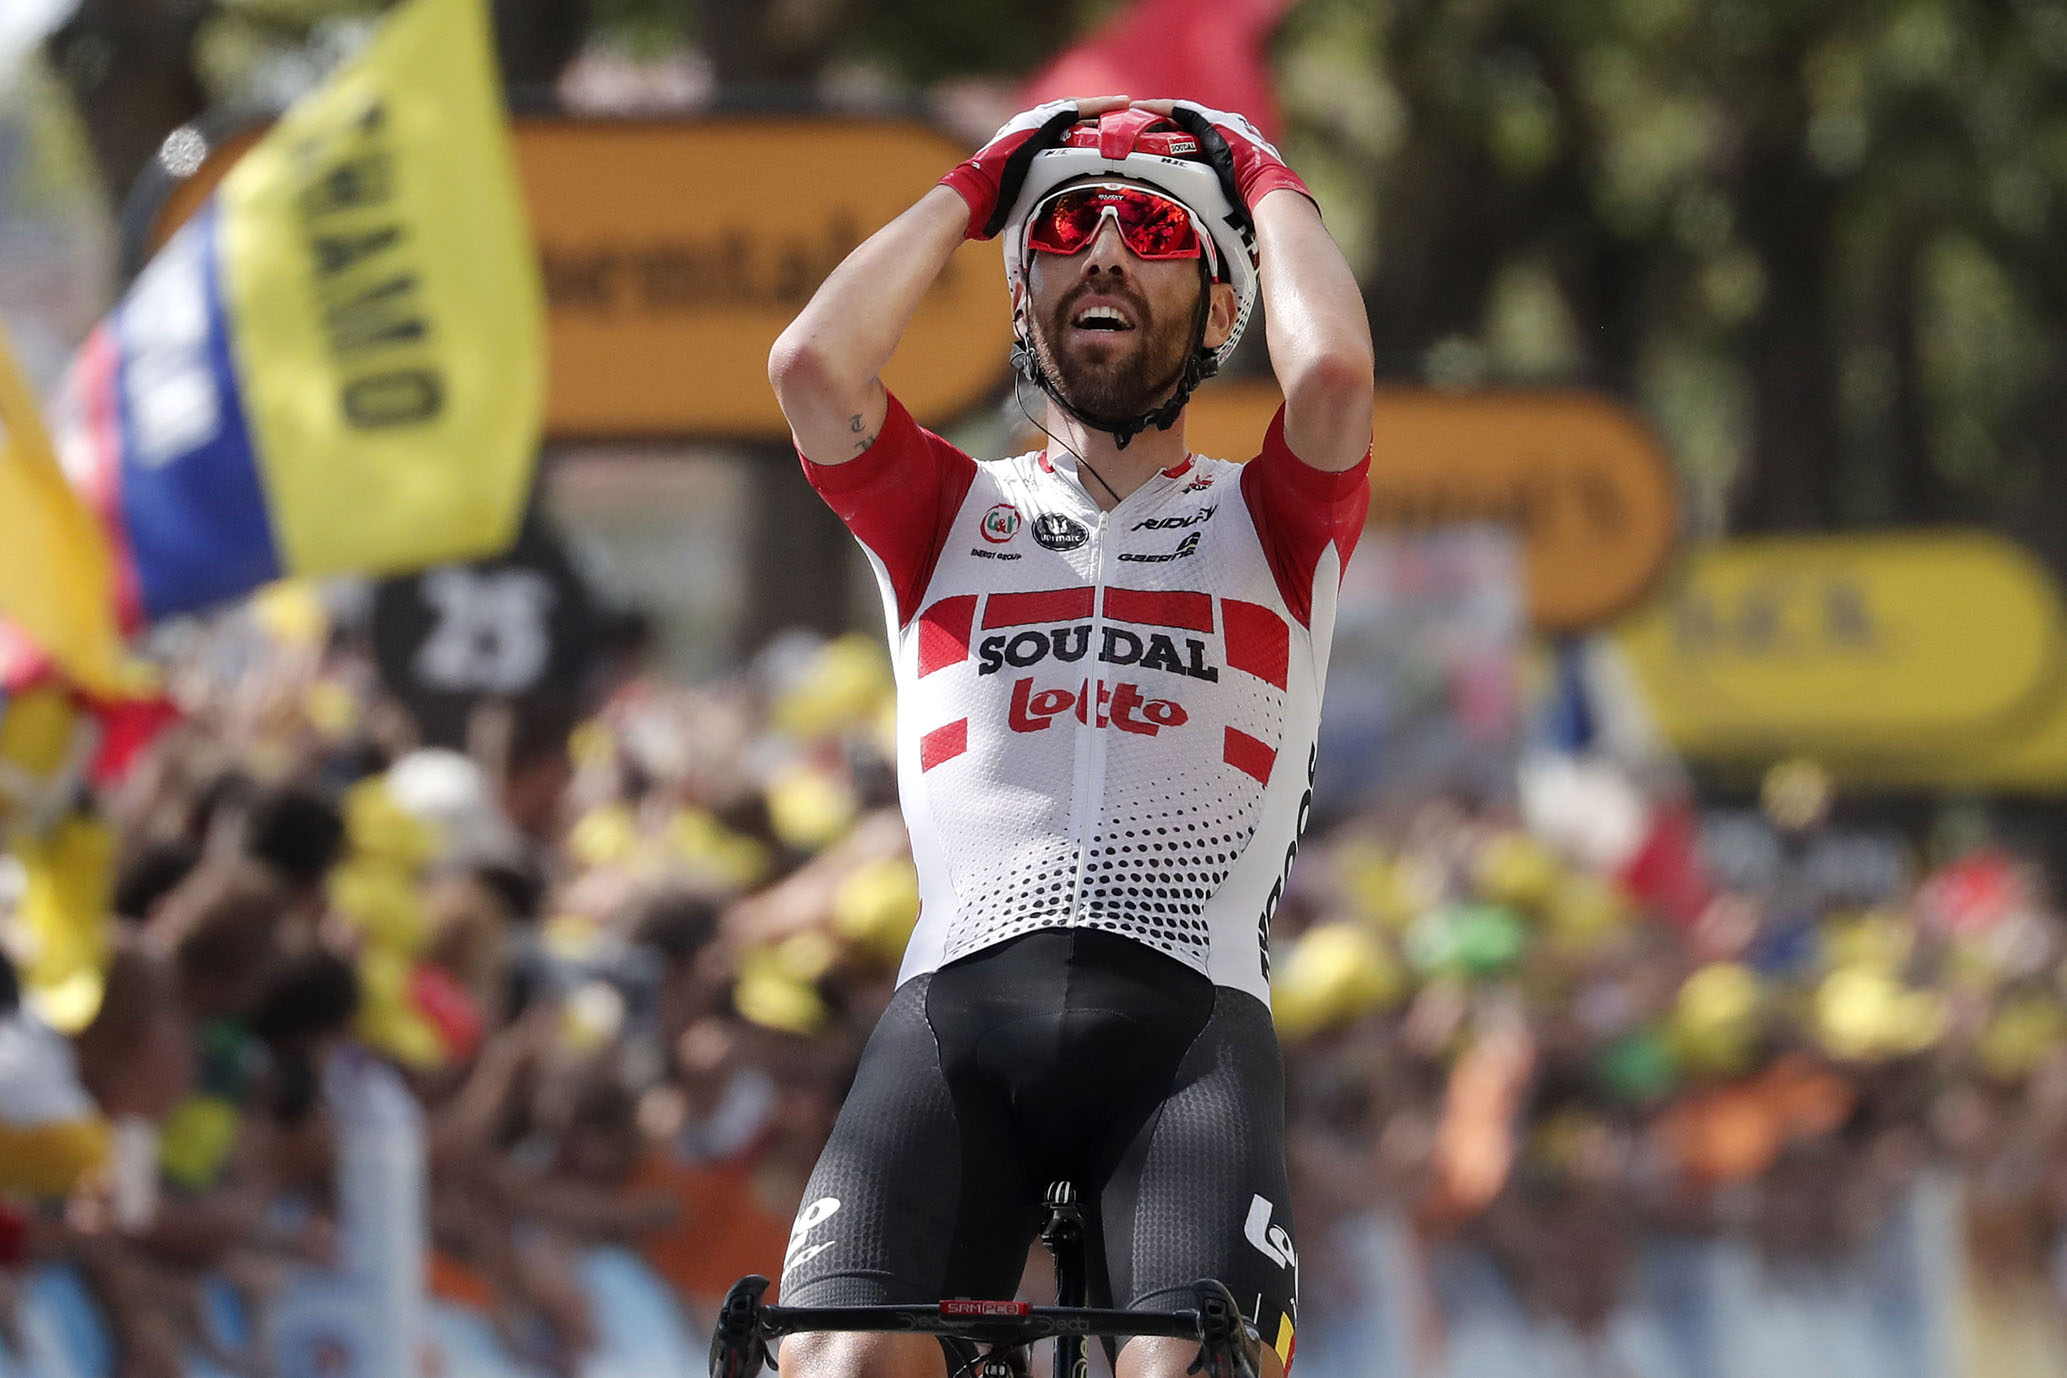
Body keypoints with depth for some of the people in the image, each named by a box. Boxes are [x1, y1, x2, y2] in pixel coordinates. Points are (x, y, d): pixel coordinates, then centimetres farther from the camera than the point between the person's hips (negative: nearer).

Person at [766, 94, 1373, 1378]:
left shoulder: (1267, 525, 20)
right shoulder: (950, 513, 24)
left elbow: (1332, 372, -2)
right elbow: (813, 365, 3)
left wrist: (1271, 189, 16)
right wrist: (968, 194, 18)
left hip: (1188, 1016, -1)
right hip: (959, 1002, 1)